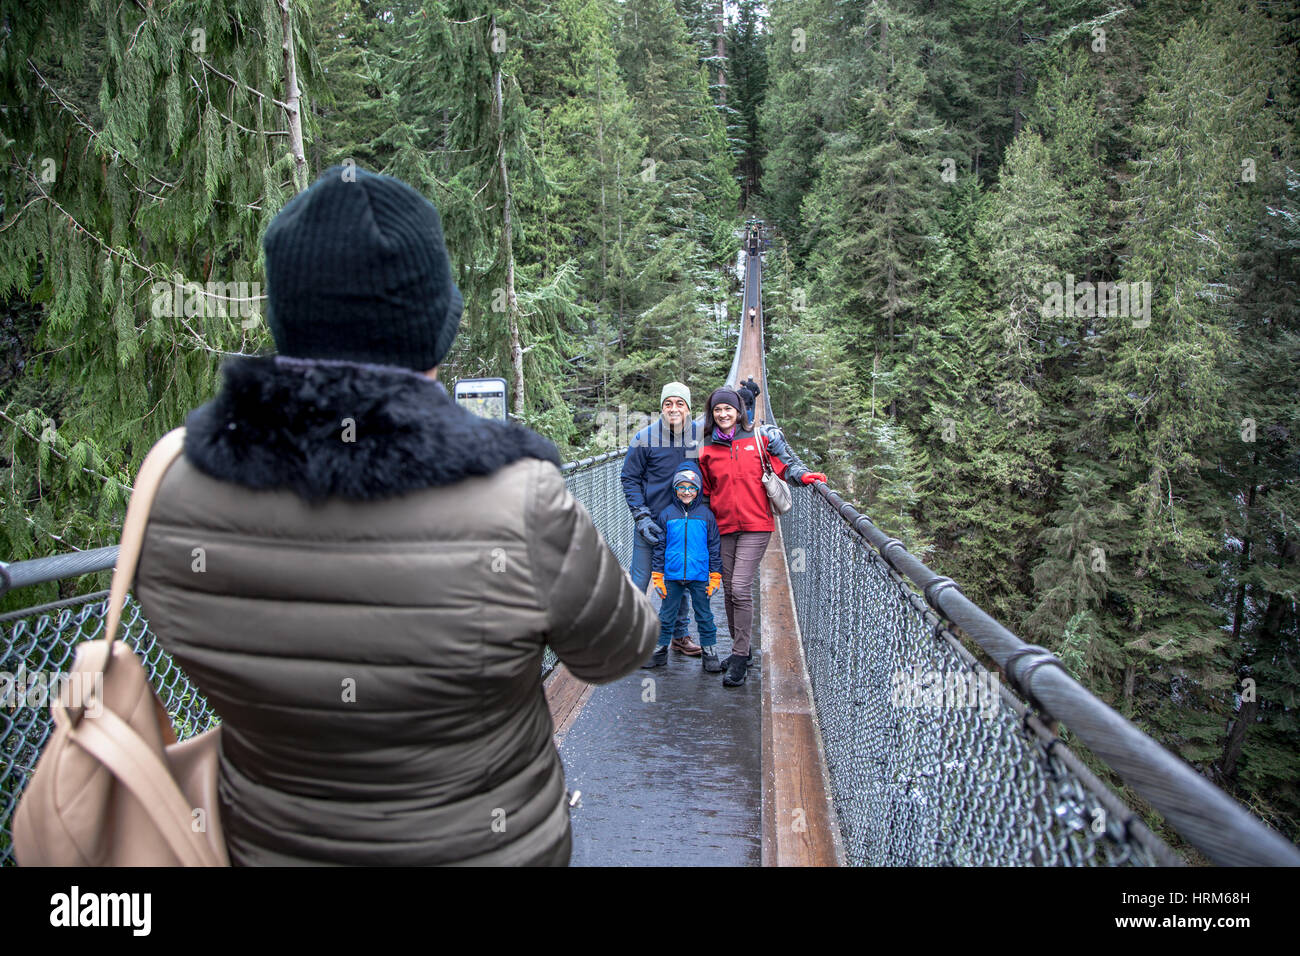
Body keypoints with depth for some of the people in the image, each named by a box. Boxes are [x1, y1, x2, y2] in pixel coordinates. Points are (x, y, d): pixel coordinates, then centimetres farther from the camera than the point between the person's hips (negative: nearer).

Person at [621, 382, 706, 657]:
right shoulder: (645, 438, -10)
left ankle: (681, 635, 29)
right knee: (639, 581, 3)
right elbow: (629, 479, -4)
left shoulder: (702, 433, -3)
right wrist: (642, 517, -11)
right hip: (651, 521, -3)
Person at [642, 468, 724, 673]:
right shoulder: (667, 514, 1)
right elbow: (660, 547, 6)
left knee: (704, 615, 9)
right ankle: (660, 649, 23)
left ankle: (708, 650, 21)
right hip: (673, 575, 1)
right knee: (667, 615, 11)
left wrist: (715, 577, 2)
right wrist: (657, 577, 4)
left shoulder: (706, 514, -1)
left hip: (699, 576, -1)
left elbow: (714, 547, 4)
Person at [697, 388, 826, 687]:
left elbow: (779, 467, 13)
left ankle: (739, 658, -5)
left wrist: (801, 477, -5)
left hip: (755, 526, -3)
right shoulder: (707, 451, 9)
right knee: (729, 591, 8)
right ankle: (741, 651, 24)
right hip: (723, 528, 3)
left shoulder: (757, 440, 4)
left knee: (741, 589, -13)